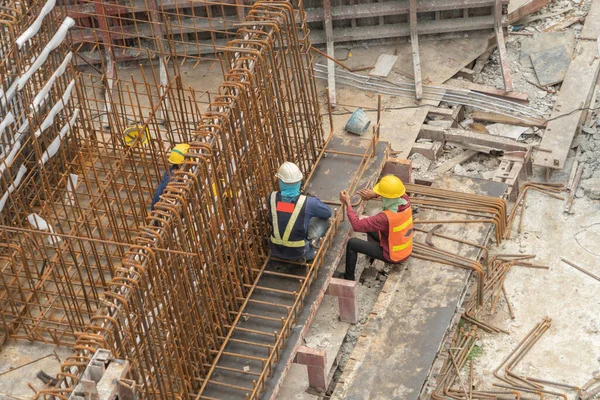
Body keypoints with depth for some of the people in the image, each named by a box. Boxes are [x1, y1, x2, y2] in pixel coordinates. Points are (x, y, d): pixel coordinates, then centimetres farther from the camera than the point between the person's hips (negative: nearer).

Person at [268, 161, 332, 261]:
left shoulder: (272, 198, -12)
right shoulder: (308, 202, -21)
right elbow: (328, 213, 0)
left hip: (276, 251, 3)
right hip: (298, 253, -3)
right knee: (324, 219, 14)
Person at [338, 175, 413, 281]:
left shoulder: (386, 218, -38)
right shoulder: (405, 200, -19)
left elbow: (357, 225, -32)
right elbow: (395, 191, 6)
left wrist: (348, 204, -22)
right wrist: (375, 194, -8)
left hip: (393, 256, -7)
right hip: (407, 250, 7)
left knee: (352, 243, -1)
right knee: (370, 225, 22)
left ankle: (349, 278, 14)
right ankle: (372, 251, 49)